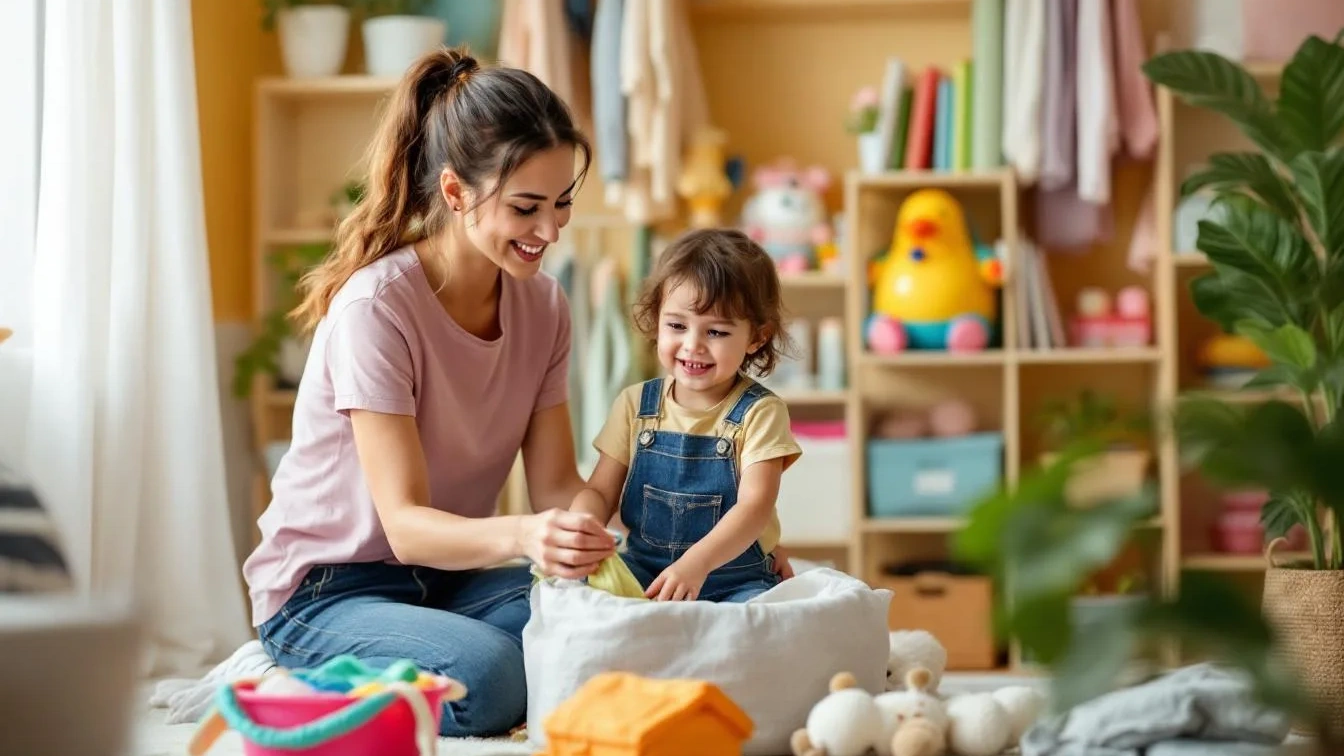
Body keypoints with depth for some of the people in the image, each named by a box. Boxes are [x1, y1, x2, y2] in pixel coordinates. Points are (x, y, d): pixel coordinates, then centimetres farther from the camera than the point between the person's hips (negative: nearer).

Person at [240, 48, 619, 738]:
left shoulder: (542, 305, 0)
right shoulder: (375, 309, -21)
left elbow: (556, 484, -2)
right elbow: (406, 524, -26)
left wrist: (597, 538, -26)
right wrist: (520, 536, -46)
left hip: (450, 574, 7)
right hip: (328, 590, -6)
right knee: (489, 674, -35)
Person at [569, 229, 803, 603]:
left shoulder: (759, 413, -6)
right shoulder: (635, 405, 6)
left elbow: (754, 505, -17)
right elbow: (600, 492, 7)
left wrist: (697, 562, -35)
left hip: (737, 579, -3)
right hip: (643, 570, 3)